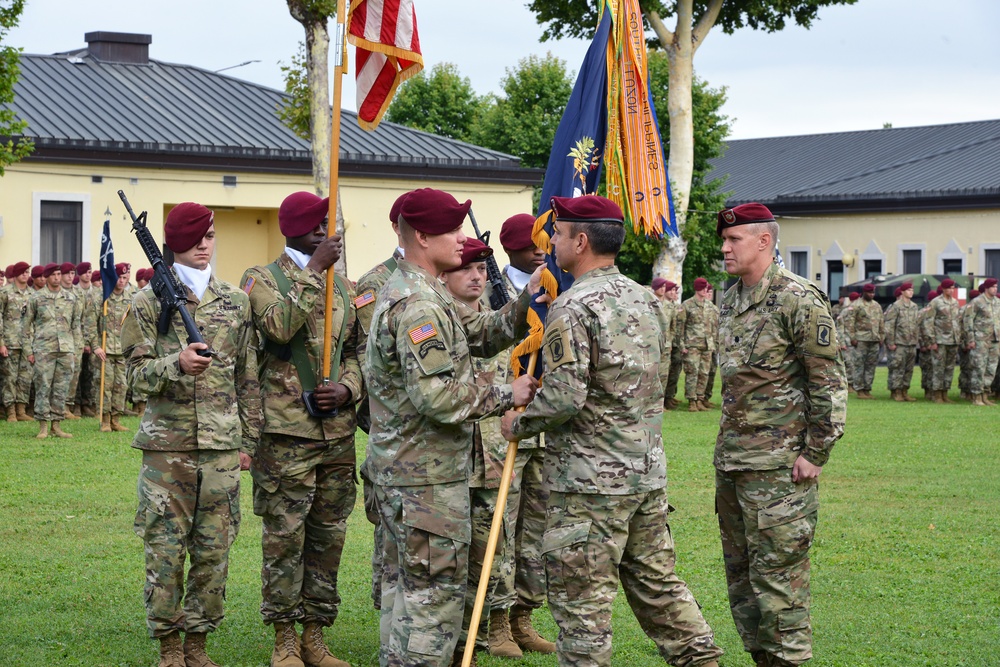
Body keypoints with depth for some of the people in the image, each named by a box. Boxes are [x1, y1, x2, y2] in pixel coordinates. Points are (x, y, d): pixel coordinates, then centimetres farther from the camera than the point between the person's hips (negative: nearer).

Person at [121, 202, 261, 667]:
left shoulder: (236, 302, 10)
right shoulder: (149, 302, 2)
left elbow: (248, 378, 13)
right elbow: (136, 371, -2)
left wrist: (248, 440, 10)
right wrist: (176, 364, -22)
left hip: (222, 445, 2)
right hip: (167, 443, -2)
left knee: (214, 550, 4)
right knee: (165, 549, -1)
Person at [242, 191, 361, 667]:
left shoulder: (343, 286, 15)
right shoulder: (262, 279, -1)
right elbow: (278, 327, -20)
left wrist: (347, 387, -2)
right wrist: (313, 271, -20)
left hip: (338, 429, 5)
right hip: (286, 430, -5)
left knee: (329, 537, 8)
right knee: (284, 537, -2)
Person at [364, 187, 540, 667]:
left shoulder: (426, 293, 14)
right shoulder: (417, 305, -21)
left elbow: (481, 334, 11)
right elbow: (437, 396, -27)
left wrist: (526, 302, -4)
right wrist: (506, 396, -17)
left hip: (399, 467, 11)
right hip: (427, 477, -11)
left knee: (404, 581, 18)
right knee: (436, 589, -5)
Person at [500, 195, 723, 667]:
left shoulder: (573, 308, -16)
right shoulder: (646, 300, 10)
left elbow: (563, 400, -23)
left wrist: (519, 425, -5)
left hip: (590, 478, -8)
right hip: (648, 469, 8)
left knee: (582, 598, -1)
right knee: (655, 580, 18)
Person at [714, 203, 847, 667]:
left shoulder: (799, 300, -12)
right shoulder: (731, 301, 14)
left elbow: (830, 381, -12)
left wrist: (816, 453, -14)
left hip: (778, 463, -9)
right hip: (731, 456, 9)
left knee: (777, 573, -7)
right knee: (740, 572, 12)